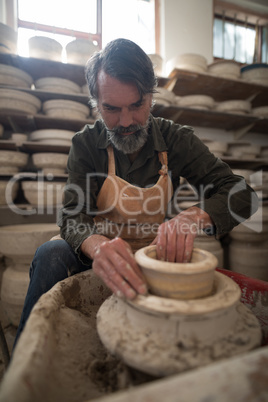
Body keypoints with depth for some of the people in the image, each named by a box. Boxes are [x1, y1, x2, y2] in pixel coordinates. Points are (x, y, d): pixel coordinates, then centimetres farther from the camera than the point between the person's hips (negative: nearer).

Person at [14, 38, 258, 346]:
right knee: (51, 254, -30)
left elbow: (240, 194, -14)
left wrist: (193, 217, -37)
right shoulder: (86, 144, -9)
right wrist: (98, 246, -45)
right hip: (97, 255, 0)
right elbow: (73, 217, -20)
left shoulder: (176, 139, -8)